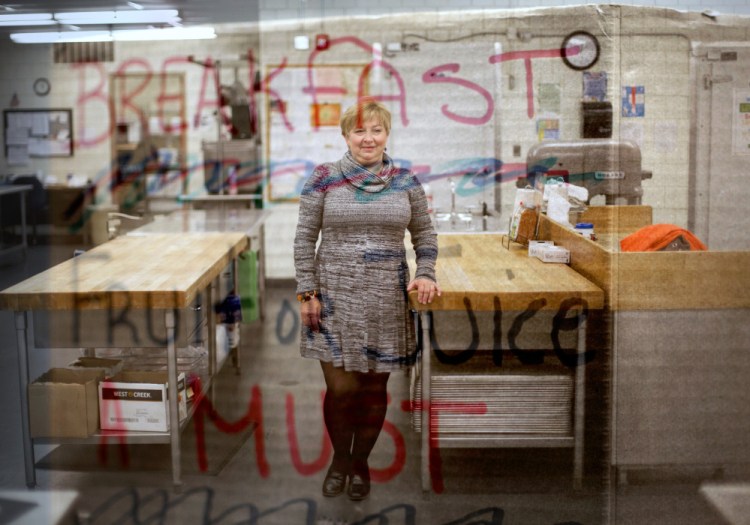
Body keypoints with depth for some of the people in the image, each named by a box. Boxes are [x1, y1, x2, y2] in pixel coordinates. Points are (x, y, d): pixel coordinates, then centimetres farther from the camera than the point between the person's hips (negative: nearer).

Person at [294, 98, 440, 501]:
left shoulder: (405, 181, 4)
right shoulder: (324, 178, -1)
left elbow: (424, 234, 12)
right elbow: (305, 238, 1)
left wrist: (425, 274, -4)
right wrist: (307, 291, -4)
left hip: (386, 302, 2)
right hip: (335, 300, -1)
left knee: (375, 388, 8)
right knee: (341, 388, -1)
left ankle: (360, 461, 32)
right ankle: (340, 458, 27)